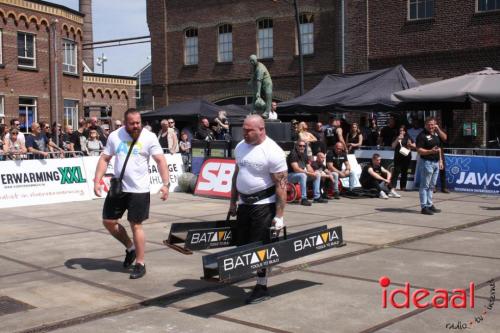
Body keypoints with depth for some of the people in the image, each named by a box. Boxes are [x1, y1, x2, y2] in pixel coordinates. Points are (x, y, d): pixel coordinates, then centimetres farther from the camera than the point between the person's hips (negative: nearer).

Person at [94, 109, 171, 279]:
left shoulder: (149, 137, -8)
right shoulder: (114, 136, 3)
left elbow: (161, 161, -14)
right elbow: (104, 159, 7)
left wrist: (166, 183, -26)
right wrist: (97, 181, -3)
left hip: (139, 190, -5)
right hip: (117, 188, 5)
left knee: (136, 225, -2)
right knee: (108, 221, 8)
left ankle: (140, 264, 12)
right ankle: (130, 248, 31)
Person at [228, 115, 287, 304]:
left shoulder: (273, 152, -17)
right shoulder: (240, 147, 6)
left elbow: (281, 184, -18)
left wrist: (279, 215, -20)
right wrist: (233, 202, 17)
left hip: (263, 204, -7)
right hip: (244, 203, 7)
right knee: (241, 244, 10)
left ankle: (262, 288, 10)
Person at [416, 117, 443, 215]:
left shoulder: (436, 134, 14)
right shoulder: (422, 135, -12)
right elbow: (419, 150, -17)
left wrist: (440, 160, 18)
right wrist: (431, 151, -30)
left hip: (436, 162, 8)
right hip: (427, 162, -8)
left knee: (432, 186, 15)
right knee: (425, 186, -4)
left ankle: (430, 205, 24)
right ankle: (424, 207, -1)